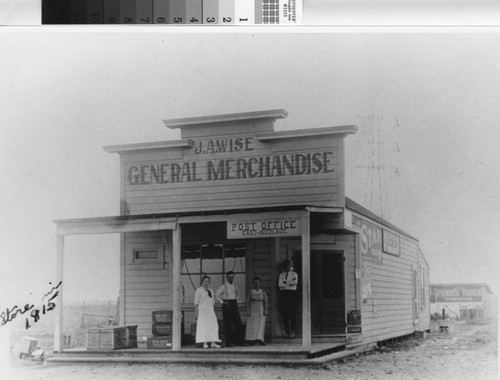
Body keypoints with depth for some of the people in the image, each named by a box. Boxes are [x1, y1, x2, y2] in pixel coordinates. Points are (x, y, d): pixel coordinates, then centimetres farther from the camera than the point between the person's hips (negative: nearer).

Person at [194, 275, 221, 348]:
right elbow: (196, 302, -6)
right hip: (202, 310, -6)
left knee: (213, 326, -4)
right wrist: (196, 313, -12)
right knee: (203, 326, -10)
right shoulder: (199, 290, -2)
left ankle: (213, 343, -5)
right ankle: (205, 343, -9)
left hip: (210, 310, 6)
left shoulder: (210, 291, 18)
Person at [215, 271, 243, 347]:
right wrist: (222, 302, -12)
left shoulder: (235, 285, 13)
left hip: (234, 305, 6)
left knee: (239, 324, 0)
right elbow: (217, 294, -14)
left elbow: (238, 293, 31)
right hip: (227, 305, -6)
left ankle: (235, 340, 13)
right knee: (228, 325, -4)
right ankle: (228, 342, 2)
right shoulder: (224, 286, -6)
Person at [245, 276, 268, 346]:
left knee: (261, 325, -4)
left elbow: (265, 302, 3)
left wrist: (265, 311, -5)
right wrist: (248, 311, -4)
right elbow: (247, 301, 3)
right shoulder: (251, 292, 3)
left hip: (261, 310, 1)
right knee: (252, 325, -3)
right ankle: (252, 340, 0)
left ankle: (260, 340, -4)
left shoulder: (263, 292, 4)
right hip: (253, 310, -1)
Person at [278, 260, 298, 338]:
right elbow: (280, 284, 1)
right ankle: (287, 331, 0)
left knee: (292, 313, -8)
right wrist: (290, 283, -6)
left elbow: (295, 282, -6)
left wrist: (285, 282, -4)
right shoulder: (281, 275, 16)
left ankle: (292, 331, -4)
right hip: (283, 293, 2)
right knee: (285, 314, -3)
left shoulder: (294, 274, 12)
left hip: (292, 293, -2)